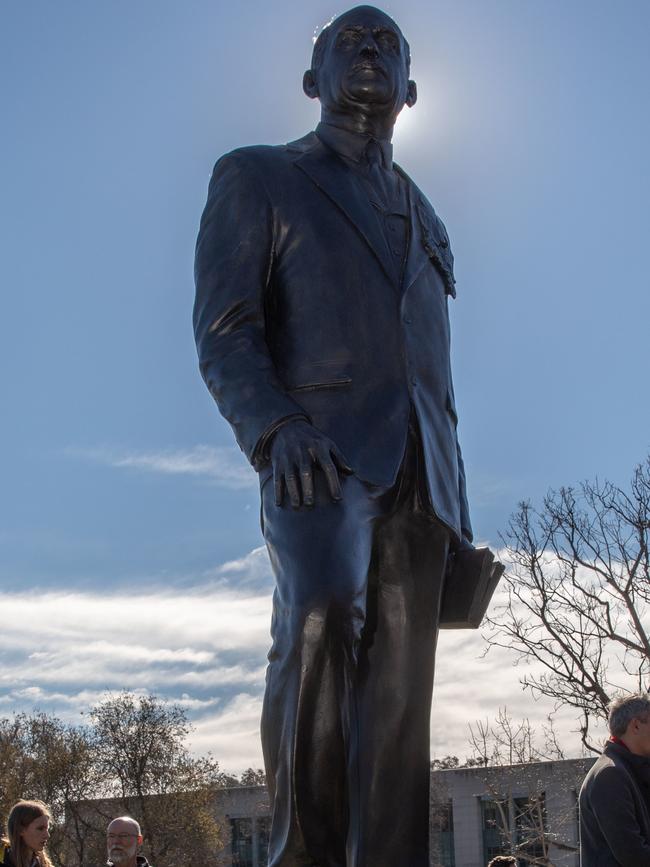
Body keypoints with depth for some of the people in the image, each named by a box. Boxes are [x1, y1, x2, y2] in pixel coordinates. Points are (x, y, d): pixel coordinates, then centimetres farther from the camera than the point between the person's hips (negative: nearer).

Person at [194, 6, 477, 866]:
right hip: (320, 452, -4)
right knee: (322, 627, -27)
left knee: (398, 688, -3)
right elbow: (224, 329, 0)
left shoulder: (423, 217, 28)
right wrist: (275, 428, -18)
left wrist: (453, 500, 14)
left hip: (419, 473, 5)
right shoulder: (256, 178, 13)